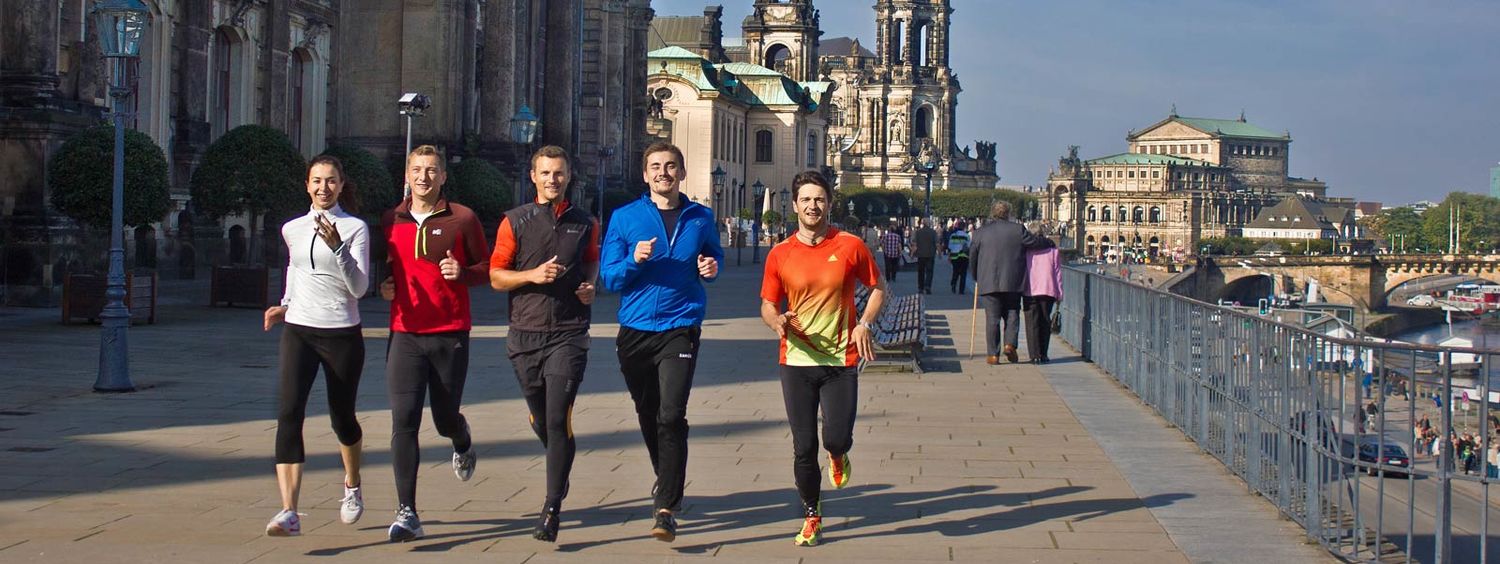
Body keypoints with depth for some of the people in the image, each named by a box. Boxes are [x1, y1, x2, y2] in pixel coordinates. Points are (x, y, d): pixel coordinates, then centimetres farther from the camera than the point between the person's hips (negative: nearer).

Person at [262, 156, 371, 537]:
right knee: (288, 413, -17)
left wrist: (336, 246, -24)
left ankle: (352, 485, 43)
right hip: (298, 332, 2)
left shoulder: (355, 228, -3)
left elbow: (359, 287, -13)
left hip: (342, 334, -2)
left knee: (342, 418, 11)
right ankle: (289, 513, -24)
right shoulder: (293, 229, 10)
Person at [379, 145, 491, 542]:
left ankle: (463, 443, 48)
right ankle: (407, 513, -9)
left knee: (445, 418, 8)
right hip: (405, 334, 2)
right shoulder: (390, 222, 9)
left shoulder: (462, 219, 1)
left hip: (451, 334, -1)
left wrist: (463, 272, -15)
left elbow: (487, 269, 5)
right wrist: (383, 285, 3)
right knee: (403, 422, -9)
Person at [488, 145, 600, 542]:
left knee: (558, 420, -12)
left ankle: (551, 510, -10)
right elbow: (495, 276, 3)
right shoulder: (515, 222, 3)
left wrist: (590, 286, 3)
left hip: (568, 334, -2)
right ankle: (560, 469, 44)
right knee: (540, 420, 13)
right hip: (526, 334, 2)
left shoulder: (584, 224, 7)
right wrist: (533, 275, -14)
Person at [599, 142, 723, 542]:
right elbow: (609, 278, 1)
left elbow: (715, 255, 23)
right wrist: (634, 260, -18)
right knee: (648, 416, 14)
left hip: (680, 329, -2)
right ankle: (668, 480, 38)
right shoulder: (625, 218, 3)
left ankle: (666, 509, -12)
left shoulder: (700, 218, 6)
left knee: (671, 417, -13)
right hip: (635, 329, 2)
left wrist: (712, 267, 0)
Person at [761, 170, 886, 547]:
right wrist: (778, 322, -15)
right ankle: (811, 518, 21)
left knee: (837, 438, -7)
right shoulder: (780, 254, 1)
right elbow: (768, 305, 8)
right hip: (797, 361, 1)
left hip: (841, 360, -1)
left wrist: (864, 324, -8)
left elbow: (878, 288, 8)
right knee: (804, 448, 3)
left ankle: (838, 456, 32)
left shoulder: (850, 246, -2)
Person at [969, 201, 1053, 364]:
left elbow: (972, 257, 9)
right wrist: (1050, 243, 26)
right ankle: (1010, 344, -8)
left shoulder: (981, 232, 5)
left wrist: (976, 278, 23)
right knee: (1012, 314, 12)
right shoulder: (1017, 230, 0)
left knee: (992, 318, 2)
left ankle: (993, 354, 0)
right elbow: (1035, 242, 5)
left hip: (989, 283, 0)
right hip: (1013, 283, 0)